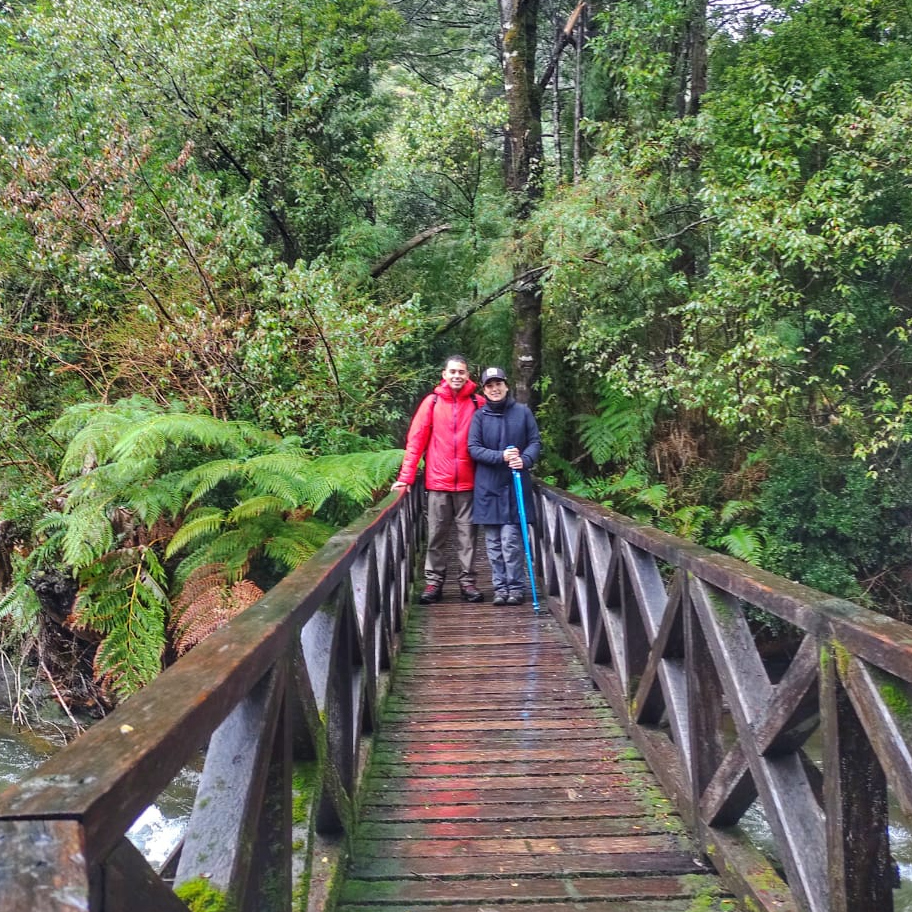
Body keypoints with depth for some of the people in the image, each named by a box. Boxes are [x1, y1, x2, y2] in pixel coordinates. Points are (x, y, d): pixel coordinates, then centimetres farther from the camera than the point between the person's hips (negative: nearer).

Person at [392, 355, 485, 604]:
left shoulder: (478, 403, 2)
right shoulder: (432, 402, 1)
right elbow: (416, 440, 0)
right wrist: (406, 477, -5)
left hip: (468, 482, 0)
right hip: (438, 481, 0)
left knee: (467, 534, 5)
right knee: (436, 535, 5)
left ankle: (467, 580, 14)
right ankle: (434, 581, 13)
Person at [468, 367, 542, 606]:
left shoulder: (523, 412, 3)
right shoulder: (479, 416, 3)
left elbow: (535, 442, 4)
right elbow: (473, 448, -2)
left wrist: (524, 459, -16)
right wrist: (501, 456, -16)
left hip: (515, 484, -1)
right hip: (488, 486, 1)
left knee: (511, 539, -5)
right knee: (493, 541, 5)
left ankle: (517, 587, 5)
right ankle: (500, 587, 14)